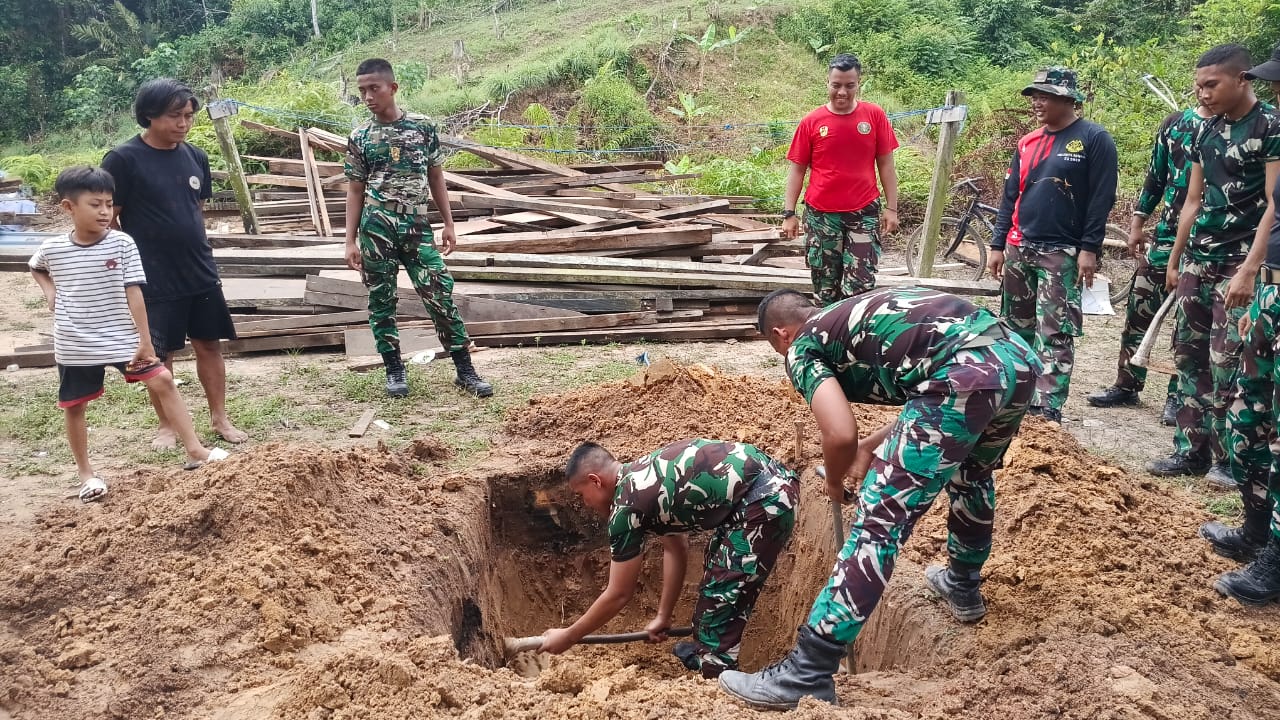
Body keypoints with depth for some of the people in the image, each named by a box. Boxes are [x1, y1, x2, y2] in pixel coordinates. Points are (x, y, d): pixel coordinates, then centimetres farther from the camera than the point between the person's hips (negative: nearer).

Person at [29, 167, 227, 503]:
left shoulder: (122, 244, -10)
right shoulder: (52, 249, -6)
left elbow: (134, 293, -10)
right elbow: (36, 268, 20)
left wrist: (144, 341, -11)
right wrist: (50, 294, 1)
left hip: (123, 340, -1)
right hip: (75, 346, 1)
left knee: (163, 381, -9)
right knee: (73, 406, 10)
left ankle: (195, 450, -2)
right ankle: (86, 472, 27)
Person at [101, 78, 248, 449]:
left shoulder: (195, 156, 4)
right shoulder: (123, 159, -12)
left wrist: (202, 256, 16)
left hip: (201, 274, 5)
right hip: (155, 279, -5)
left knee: (209, 344, 10)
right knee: (160, 355, 7)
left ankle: (219, 417, 23)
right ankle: (167, 425, 22)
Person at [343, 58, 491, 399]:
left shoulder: (423, 127, 2)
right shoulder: (360, 138, 3)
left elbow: (436, 178, 10)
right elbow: (355, 191, 7)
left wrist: (448, 223, 7)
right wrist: (351, 241, 2)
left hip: (417, 228, 0)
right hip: (376, 229, 1)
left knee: (441, 296, -3)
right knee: (381, 301, 5)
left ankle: (465, 370, 5)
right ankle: (395, 370, 19)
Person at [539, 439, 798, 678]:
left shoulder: (628, 504, -10)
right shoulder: (645, 476, 15)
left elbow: (618, 595, -2)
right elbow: (676, 548, 24)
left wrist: (568, 636, 10)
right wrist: (663, 617, 29)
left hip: (766, 499, -10)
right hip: (773, 483, 10)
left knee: (722, 591, -2)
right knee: (716, 578, 24)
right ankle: (706, 649, 39)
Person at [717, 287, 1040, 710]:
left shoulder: (803, 347, 12)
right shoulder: (858, 313, 34)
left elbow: (841, 435, -3)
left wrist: (834, 482, 18)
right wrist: (871, 448, 45)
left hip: (965, 376, -9)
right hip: (1019, 357, 9)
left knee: (880, 520, -5)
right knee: (971, 473, 36)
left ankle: (807, 675, 0)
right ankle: (963, 586, 57)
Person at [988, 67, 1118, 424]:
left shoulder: (1094, 139, -5)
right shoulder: (1027, 142, 11)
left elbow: (1101, 198, -9)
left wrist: (1089, 249, -15)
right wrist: (998, 245, 8)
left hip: (1062, 254, -6)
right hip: (1018, 249, 6)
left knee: (1054, 335, -5)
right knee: (1017, 327, 12)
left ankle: (1047, 411, -4)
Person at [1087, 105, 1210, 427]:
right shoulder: (1174, 123, 8)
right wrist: (1137, 223, 11)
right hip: (1167, 234, 4)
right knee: (1139, 308, 6)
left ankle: (1178, 395, 15)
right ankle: (1126, 385, 18)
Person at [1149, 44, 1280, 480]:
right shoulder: (1206, 131, 11)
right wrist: (1174, 260, 17)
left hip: (1240, 264, -7)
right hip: (1198, 260, 7)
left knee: (1227, 365, -7)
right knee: (1189, 356, 9)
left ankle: (1232, 457, 6)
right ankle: (1191, 449, 17)